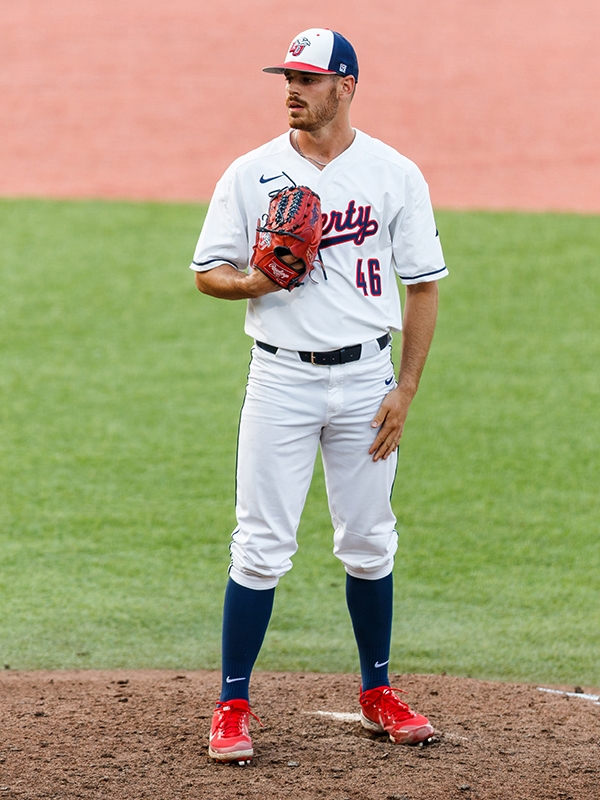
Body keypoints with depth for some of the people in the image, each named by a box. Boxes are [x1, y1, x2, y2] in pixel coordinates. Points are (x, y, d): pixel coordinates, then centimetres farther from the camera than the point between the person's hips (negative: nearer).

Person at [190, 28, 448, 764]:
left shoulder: (396, 176, 1)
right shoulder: (251, 175, 1)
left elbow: (422, 287, 3)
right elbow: (207, 273, 4)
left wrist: (405, 390, -3)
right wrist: (254, 282, -19)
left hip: (365, 378, 1)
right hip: (281, 378, -1)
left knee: (369, 543, 9)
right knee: (261, 545, -5)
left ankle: (377, 694, 24)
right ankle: (233, 706, 1)